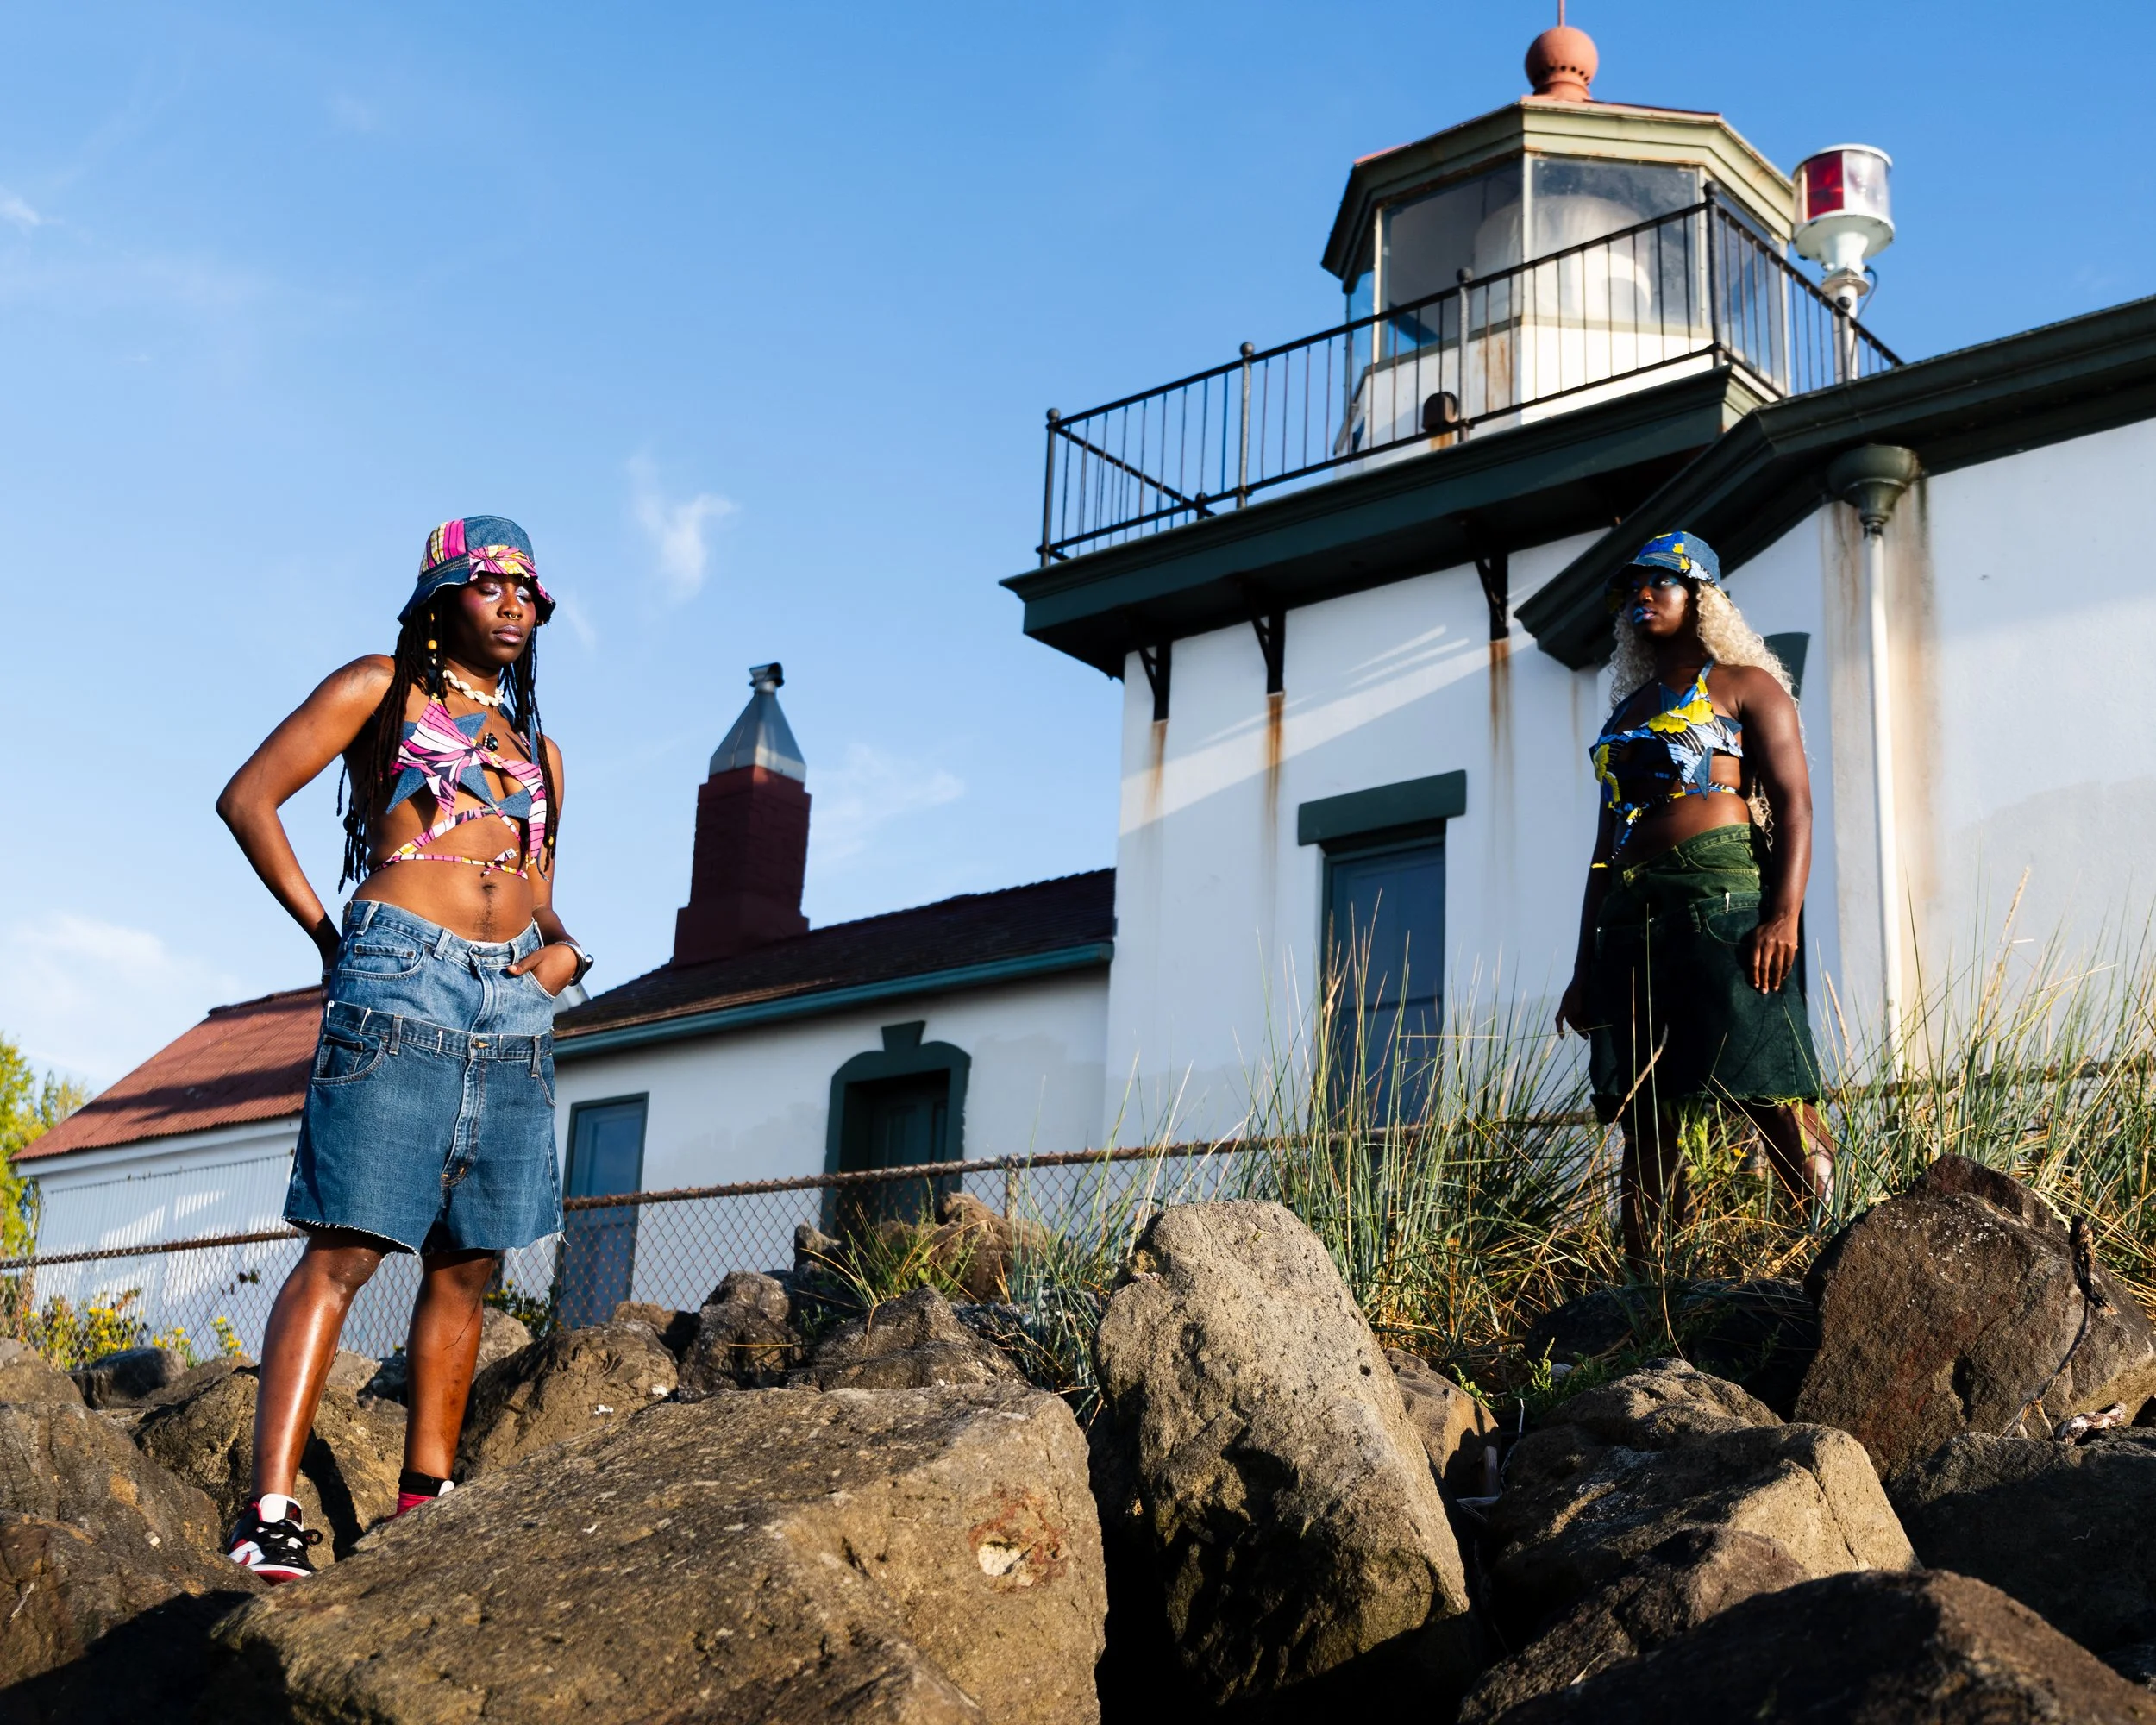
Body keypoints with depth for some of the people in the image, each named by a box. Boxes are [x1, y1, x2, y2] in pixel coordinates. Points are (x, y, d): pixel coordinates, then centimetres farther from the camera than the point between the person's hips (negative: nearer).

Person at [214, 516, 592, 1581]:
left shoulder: (535, 746, 24)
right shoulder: (381, 689, 9)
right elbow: (248, 796, 2)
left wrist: (561, 948, 5)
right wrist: (324, 933, -3)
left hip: (515, 1000, 6)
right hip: (402, 977, -6)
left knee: (466, 1264, 4)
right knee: (345, 1247, -14)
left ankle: (425, 1499, 10)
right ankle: (269, 1508, -16)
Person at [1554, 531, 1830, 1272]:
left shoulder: (1745, 684, 10)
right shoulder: (1626, 711, 26)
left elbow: (1793, 803, -1)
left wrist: (1785, 914, -17)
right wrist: (1585, 965, 17)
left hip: (1724, 898, -6)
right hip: (1630, 919, 6)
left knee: (1773, 1099, -14)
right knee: (1644, 1120, -1)